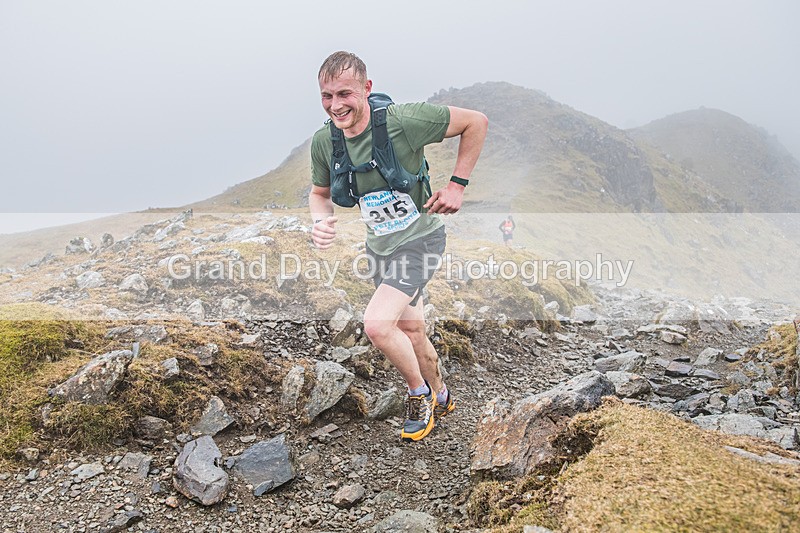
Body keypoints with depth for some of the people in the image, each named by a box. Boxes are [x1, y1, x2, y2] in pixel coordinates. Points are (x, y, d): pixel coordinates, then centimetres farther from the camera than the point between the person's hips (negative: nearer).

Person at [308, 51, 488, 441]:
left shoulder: (403, 122, -25)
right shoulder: (324, 142, -9)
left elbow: (476, 122, -15)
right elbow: (320, 193, 8)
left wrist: (457, 185, -16)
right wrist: (320, 221, -15)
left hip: (420, 239, -6)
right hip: (380, 245, 6)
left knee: (377, 325, -22)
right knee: (410, 330, 19)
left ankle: (420, 393, 7)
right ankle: (440, 397, 45)